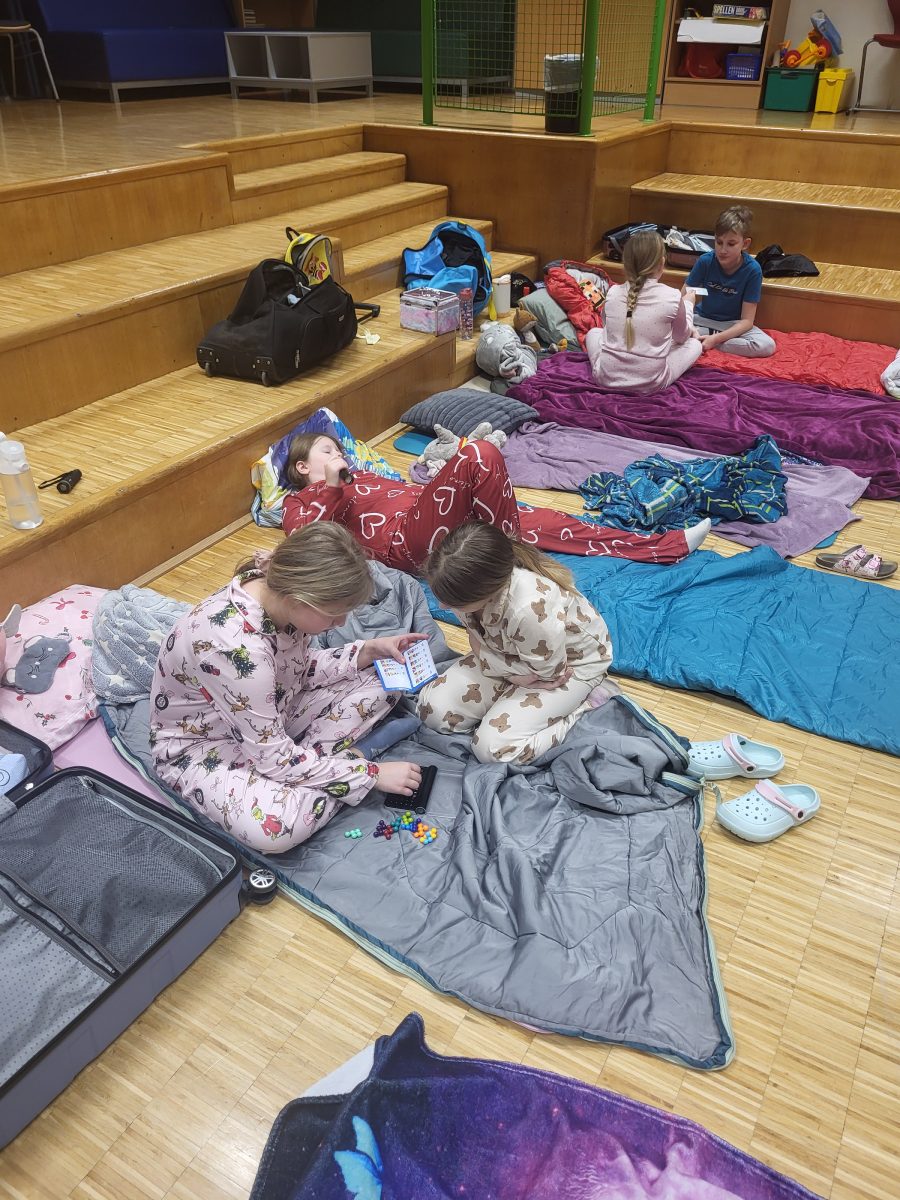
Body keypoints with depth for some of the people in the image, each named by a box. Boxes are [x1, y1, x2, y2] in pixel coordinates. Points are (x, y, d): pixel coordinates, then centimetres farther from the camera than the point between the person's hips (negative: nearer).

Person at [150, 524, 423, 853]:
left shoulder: (278, 590, -16)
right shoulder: (236, 647, -38)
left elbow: (301, 670, 4)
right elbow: (274, 759, -30)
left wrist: (368, 651, -10)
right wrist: (371, 773, -23)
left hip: (269, 714, 7)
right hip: (202, 743, -7)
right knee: (277, 826, -36)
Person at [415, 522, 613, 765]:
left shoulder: (530, 609, -44)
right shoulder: (468, 582, -25)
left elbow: (549, 674, -24)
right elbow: (478, 643, -7)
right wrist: (517, 675, -20)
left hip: (567, 665, -6)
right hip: (510, 653, 6)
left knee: (493, 748, -19)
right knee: (432, 707, -7)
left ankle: (585, 703, 0)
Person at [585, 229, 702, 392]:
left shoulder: (612, 293, -6)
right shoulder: (672, 298, -12)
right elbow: (682, 337, 7)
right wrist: (688, 304, 25)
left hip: (607, 379, 0)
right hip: (650, 384, 0)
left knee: (594, 332, 30)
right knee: (694, 344, 22)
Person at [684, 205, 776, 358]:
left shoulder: (752, 270, -17)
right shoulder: (705, 261, -14)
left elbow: (747, 320, -17)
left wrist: (716, 339, -31)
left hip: (734, 324, 0)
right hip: (703, 319, 0)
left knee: (767, 346, -29)